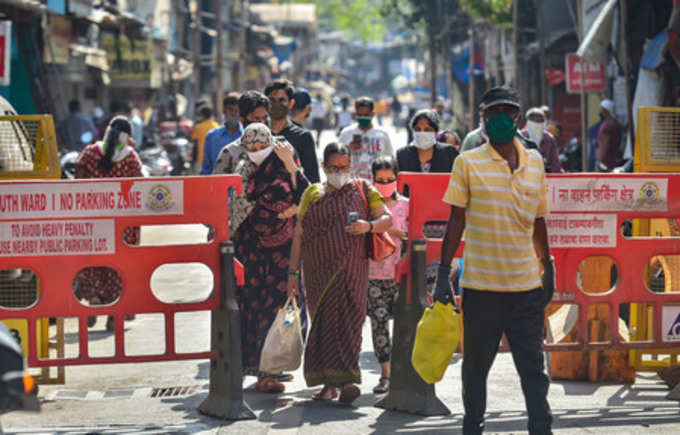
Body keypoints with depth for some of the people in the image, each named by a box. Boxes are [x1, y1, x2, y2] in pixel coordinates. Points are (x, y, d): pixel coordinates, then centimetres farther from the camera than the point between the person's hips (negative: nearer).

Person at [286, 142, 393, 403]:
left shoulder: (363, 190, 8)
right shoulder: (312, 194, 12)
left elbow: (387, 219, 4)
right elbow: (299, 234, 13)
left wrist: (369, 226, -18)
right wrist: (293, 271, 8)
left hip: (351, 268, -2)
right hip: (318, 270, 2)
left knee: (348, 318, -13)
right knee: (322, 321, 1)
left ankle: (347, 378, -19)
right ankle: (328, 382, 8)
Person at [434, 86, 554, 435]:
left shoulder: (534, 161, 10)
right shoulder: (468, 163, 0)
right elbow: (456, 219, 0)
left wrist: (548, 266, 20)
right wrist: (443, 272, -5)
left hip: (526, 283, 2)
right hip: (480, 284, -2)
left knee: (533, 365, 3)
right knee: (476, 364, 7)